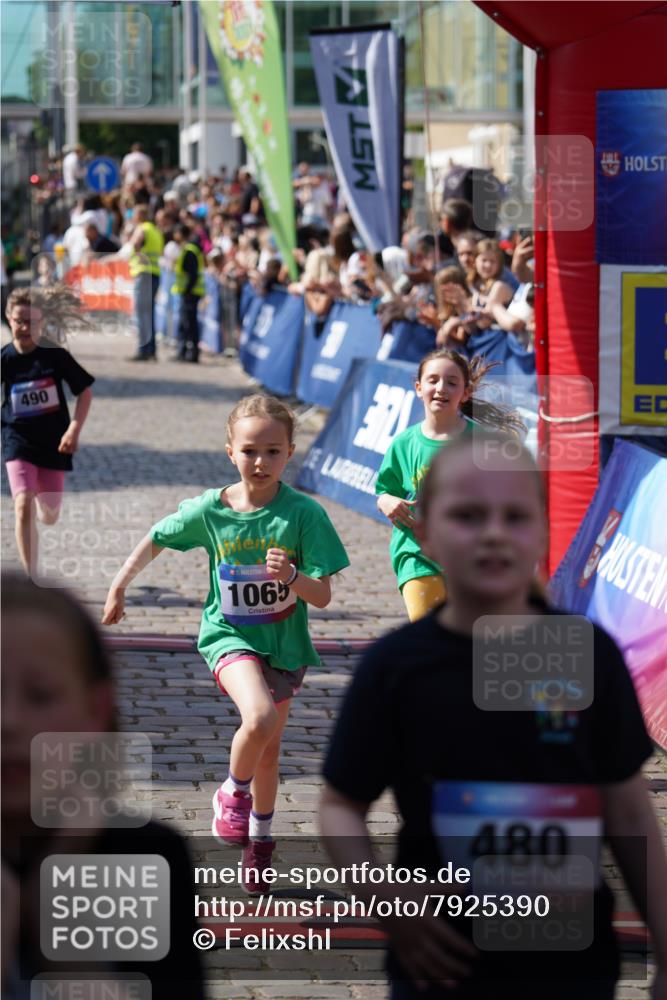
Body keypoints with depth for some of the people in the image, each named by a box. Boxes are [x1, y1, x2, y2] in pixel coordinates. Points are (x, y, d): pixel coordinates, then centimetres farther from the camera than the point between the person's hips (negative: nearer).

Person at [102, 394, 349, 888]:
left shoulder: (303, 513, -15)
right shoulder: (209, 510, -11)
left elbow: (323, 596, -15)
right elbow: (157, 538, 9)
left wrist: (291, 576, -35)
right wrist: (120, 586, 15)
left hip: (283, 642, 1)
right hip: (229, 634, -1)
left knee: (269, 750, 15)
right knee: (260, 719, -29)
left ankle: (259, 839, 38)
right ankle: (233, 794, 0)